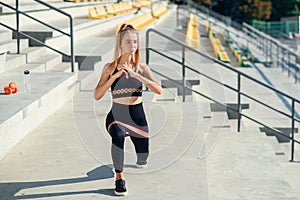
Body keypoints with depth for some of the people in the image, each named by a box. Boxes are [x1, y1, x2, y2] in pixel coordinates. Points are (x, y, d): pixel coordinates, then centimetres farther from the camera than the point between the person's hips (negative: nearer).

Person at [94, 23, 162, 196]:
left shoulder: (142, 68, -2)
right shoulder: (110, 68, -6)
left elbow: (159, 90, -17)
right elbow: (97, 96, -14)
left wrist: (135, 75, -26)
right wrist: (116, 75, -23)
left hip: (137, 116, 2)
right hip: (116, 116, -2)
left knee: (143, 160, 7)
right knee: (118, 136, -37)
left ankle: (140, 161, 48)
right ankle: (119, 177, -16)